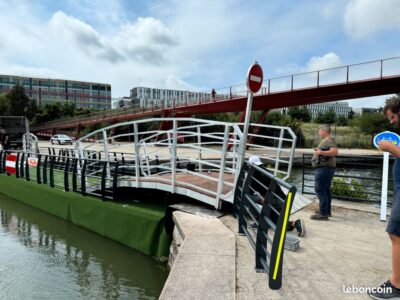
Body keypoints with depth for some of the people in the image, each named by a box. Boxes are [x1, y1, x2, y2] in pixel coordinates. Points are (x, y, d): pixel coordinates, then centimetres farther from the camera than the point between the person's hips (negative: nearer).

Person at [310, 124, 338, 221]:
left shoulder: (329, 140, -14)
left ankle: (323, 213, -10)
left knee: (320, 190, -11)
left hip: (324, 168, -11)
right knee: (325, 190, 17)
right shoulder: (325, 141, 18)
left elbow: (335, 151, -29)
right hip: (325, 168, 11)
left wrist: (321, 152, -28)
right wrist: (318, 151, 21)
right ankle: (327, 211, 27)